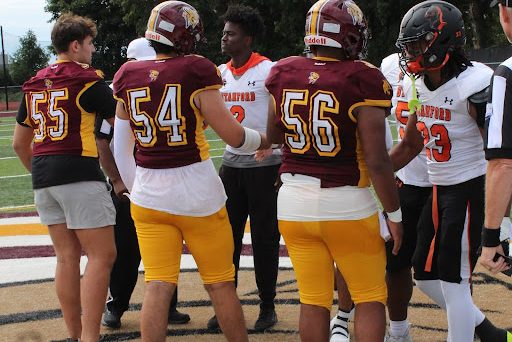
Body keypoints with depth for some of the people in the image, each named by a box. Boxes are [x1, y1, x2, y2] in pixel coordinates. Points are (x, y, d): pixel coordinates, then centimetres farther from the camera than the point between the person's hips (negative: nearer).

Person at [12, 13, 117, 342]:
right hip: (79, 176, -7)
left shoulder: (35, 85, 14)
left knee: (68, 256, 12)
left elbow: (20, 144, 20)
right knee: (101, 256, -3)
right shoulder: (87, 80, -6)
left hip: (43, 179, 7)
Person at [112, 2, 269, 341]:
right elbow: (232, 135, -8)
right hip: (198, 192, -3)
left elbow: (121, 147, 11)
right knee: (221, 285, 9)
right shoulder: (195, 72, -11)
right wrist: (264, 141, 12)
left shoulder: (127, 78, 3)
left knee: (158, 286, 4)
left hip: (149, 195, 4)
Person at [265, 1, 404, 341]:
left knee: (314, 301, 12)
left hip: (295, 203, 4)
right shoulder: (362, 80, -15)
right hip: (347, 205, -4)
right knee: (370, 300, 11)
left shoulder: (285, 74, -1)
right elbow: (377, 161, -15)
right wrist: (394, 214, -4)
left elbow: (273, 135, 15)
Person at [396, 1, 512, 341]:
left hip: (468, 189, -8)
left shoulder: (474, 84, -20)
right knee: (425, 276, 14)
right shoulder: (415, 84, 3)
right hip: (436, 189, 8)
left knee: (454, 282, -2)